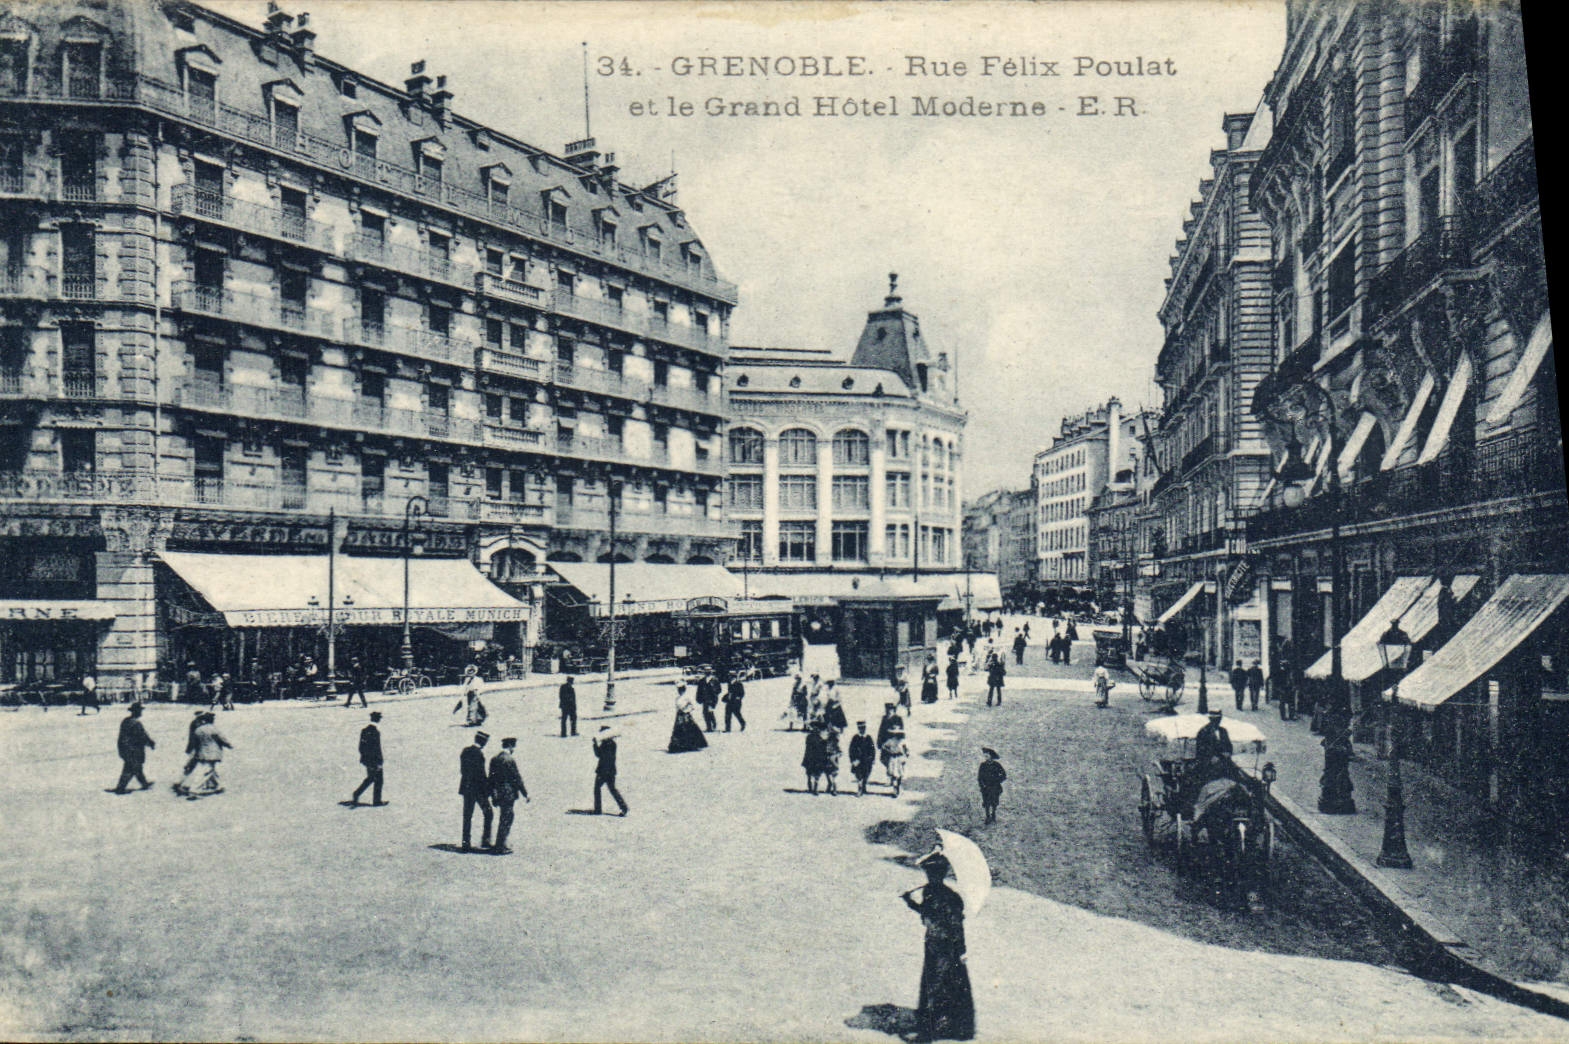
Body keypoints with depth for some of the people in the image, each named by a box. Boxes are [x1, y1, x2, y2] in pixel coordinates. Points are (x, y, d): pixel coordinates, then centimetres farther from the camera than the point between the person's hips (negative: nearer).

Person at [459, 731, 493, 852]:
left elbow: (462, 770, 12)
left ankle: (466, 843, 7)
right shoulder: (479, 753, -16)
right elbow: (481, 774, -18)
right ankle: (485, 841, 7)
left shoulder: (465, 751, 7)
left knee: (467, 816, 8)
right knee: (488, 813, 8)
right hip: (478, 788, -7)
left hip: (466, 787, 7)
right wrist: (487, 788, -11)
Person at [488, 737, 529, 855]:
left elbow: (491, 778, 12)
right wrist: (525, 793, -5)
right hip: (509, 794, -8)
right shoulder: (510, 760, -15)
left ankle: (500, 845, 24)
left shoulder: (494, 759, 8)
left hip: (498, 795, 8)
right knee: (506, 820, -1)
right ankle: (500, 847, 1)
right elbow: (517, 778, -13)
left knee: (503, 819, 18)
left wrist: (493, 796, 19)